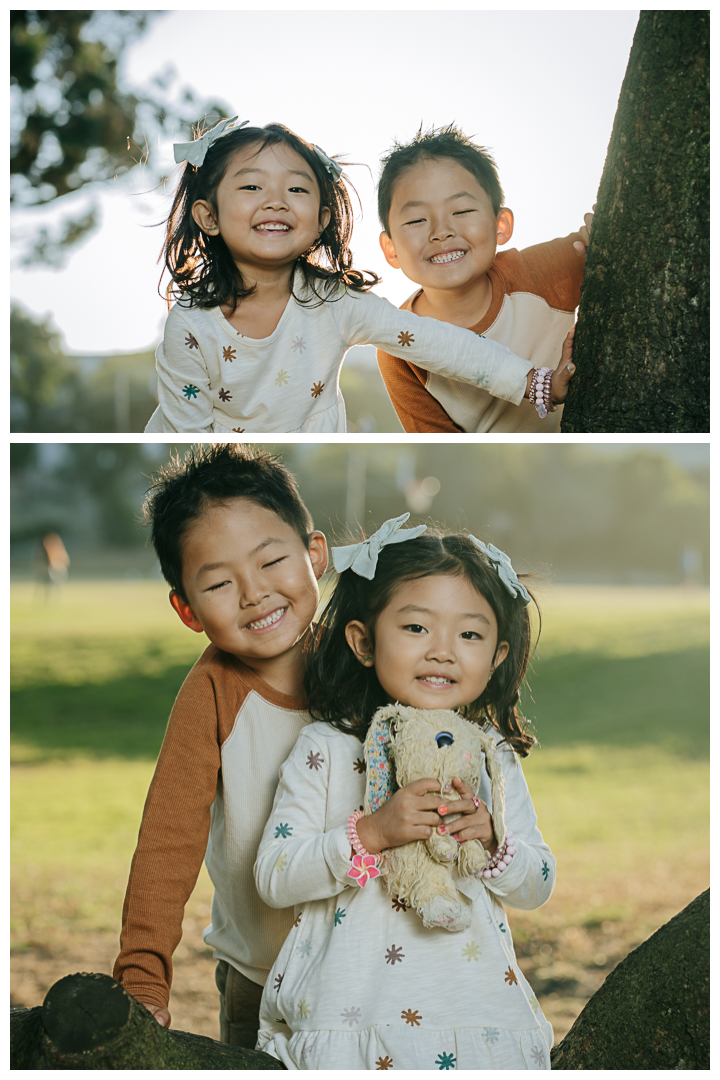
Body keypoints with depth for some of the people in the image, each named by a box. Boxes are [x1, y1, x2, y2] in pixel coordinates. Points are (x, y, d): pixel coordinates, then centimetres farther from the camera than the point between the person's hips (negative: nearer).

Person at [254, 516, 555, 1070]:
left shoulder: (493, 756, 4)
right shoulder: (325, 750, -5)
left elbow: (538, 886, 7)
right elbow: (273, 878, -11)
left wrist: (491, 840, -14)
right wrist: (372, 834, -23)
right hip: (348, 1012, -2)